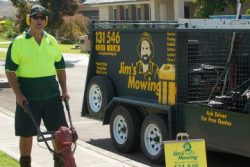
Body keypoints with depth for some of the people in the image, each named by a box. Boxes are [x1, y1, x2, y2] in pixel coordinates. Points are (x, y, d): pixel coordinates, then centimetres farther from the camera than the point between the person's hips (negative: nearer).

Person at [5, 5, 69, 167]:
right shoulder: (19, 42, -4)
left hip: (52, 95, 3)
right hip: (28, 97, -3)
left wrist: (64, 90, 6)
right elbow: (10, 70, -4)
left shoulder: (52, 41, 8)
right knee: (26, 134, 7)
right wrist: (18, 94, -12)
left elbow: (60, 67, 15)